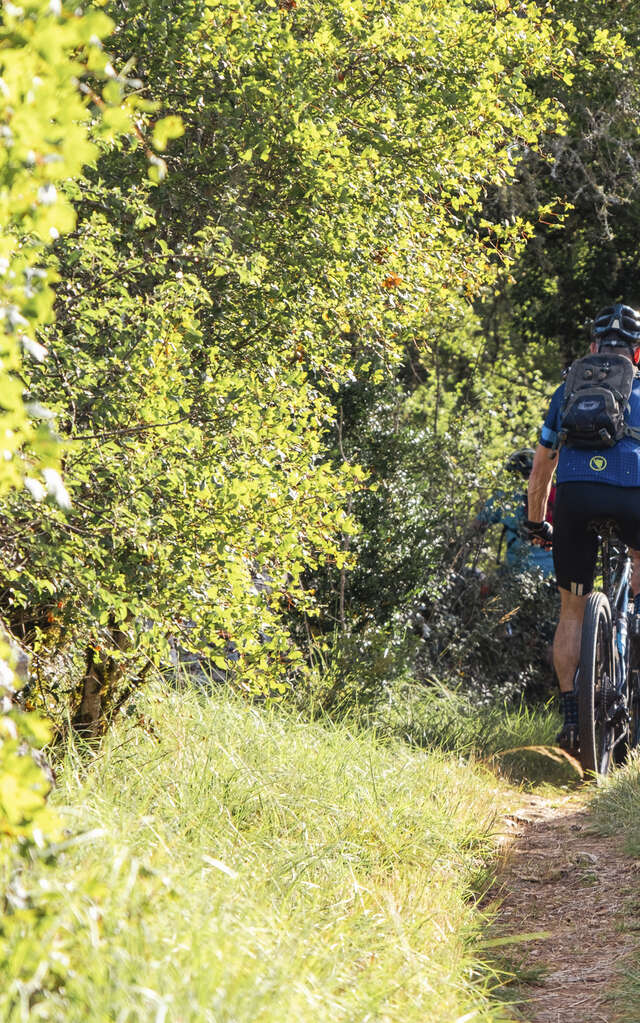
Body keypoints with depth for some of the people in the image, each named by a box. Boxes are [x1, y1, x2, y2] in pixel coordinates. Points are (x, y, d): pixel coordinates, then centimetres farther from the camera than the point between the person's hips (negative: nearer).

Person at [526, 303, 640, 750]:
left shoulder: (567, 390, 28)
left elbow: (541, 469, 32)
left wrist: (536, 525, 43)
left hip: (574, 494, 2)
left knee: (573, 611, 13)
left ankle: (571, 715, 7)